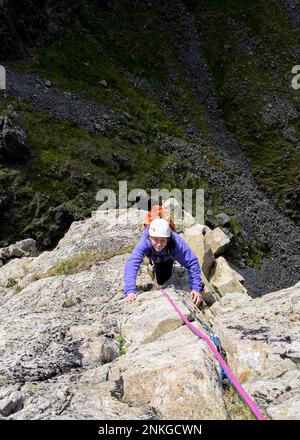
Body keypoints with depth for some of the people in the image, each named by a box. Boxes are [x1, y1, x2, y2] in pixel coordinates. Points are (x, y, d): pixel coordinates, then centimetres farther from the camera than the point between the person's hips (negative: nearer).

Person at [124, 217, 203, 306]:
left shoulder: (177, 243, -47)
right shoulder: (144, 242, -49)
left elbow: (192, 263, -44)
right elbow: (131, 264, -55)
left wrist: (196, 288, -51)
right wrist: (130, 291, -66)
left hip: (167, 258, 0)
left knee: (162, 281, 6)